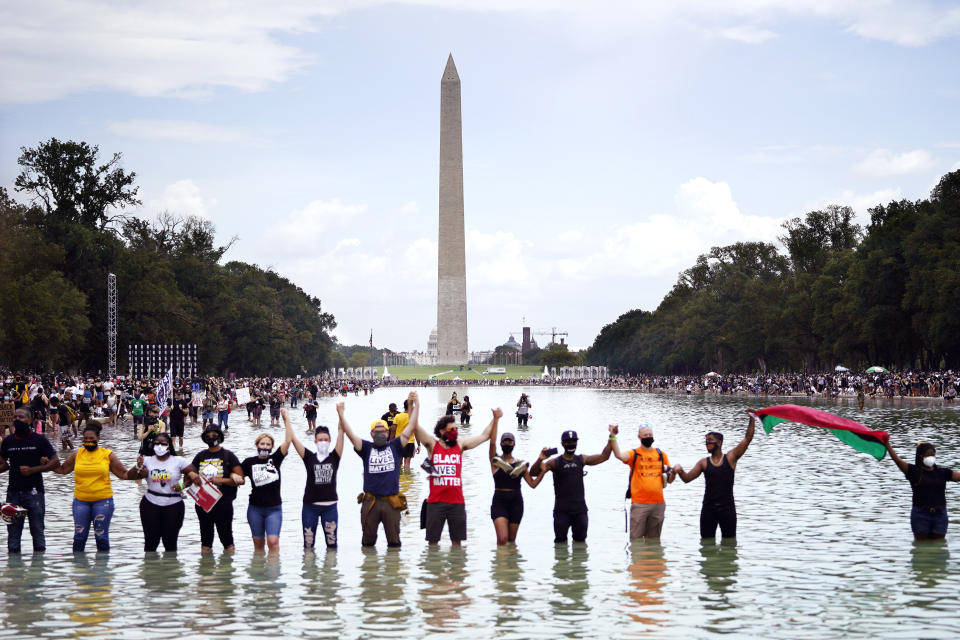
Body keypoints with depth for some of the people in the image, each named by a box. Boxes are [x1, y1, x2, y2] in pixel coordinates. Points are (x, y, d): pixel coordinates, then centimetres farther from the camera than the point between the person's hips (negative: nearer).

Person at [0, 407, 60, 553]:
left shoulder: (39, 440, -3)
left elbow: (56, 462, -3)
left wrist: (33, 470, -12)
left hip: (34, 492, -3)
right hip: (13, 493, 3)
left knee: (37, 530, 3)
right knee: (13, 531, 5)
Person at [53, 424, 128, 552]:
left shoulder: (108, 455, 3)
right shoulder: (77, 455, 7)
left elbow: (124, 474, 4)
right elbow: (62, 469, 17)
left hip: (103, 500, -2)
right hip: (81, 501, 2)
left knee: (101, 537, -1)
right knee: (79, 537, 3)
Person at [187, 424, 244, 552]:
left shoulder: (228, 455, 0)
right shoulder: (200, 456, 11)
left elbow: (240, 479, -7)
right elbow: (189, 472, 22)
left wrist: (220, 480, -16)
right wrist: (192, 476, -3)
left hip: (223, 502, -4)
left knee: (226, 534, 1)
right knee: (205, 534, 12)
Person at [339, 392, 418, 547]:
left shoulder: (394, 446, 8)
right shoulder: (366, 448, 6)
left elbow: (411, 428, 3)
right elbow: (350, 433, -4)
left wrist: (416, 406, -4)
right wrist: (340, 414, -16)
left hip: (391, 502, 0)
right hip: (370, 502, 0)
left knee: (394, 540, 8)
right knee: (368, 541, 9)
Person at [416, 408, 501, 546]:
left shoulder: (460, 445, 9)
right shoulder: (432, 445, 2)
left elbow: (485, 435, 14)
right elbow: (415, 426, -6)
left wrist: (496, 419, 7)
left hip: (457, 501, 2)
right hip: (436, 502, -2)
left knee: (457, 540, 8)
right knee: (433, 540, 4)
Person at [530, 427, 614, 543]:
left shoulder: (581, 460, 9)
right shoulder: (555, 462, -2)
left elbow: (604, 456, 11)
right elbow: (533, 473, -8)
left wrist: (611, 438, 1)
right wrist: (540, 460, -27)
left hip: (580, 508, 3)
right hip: (562, 510, -3)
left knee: (580, 540, 10)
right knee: (560, 542, 2)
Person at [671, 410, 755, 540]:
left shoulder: (730, 458, 3)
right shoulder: (704, 463, 7)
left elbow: (748, 438, -3)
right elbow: (687, 478, 1)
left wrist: (752, 420, -13)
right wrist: (680, 471, -21)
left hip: (727, 507, -2)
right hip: (709, 508, 2)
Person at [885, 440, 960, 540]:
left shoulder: (942, 473, 9)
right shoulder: (914, 471, -2)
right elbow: (897, 460, -13)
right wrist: (887, 444, -24)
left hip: (940, 514, 3)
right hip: (920, 514, -3)